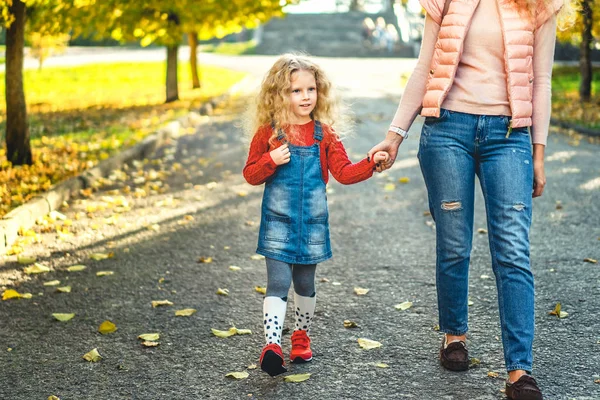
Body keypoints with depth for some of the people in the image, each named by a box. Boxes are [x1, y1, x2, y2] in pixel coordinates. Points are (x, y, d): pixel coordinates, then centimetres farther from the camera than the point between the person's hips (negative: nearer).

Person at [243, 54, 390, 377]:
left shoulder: (324, 134, 3)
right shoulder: (268, 132, -2)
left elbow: (344, 172, -1)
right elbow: (250, 174, 1)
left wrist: (371, 163, -16)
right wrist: (271, 161, -17)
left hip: (312, 221, 3)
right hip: (278, 221, -2)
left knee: (305, 283, 15)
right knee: (278, 283, -12)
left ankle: (301, 337, 34)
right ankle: (272, 345, -15)